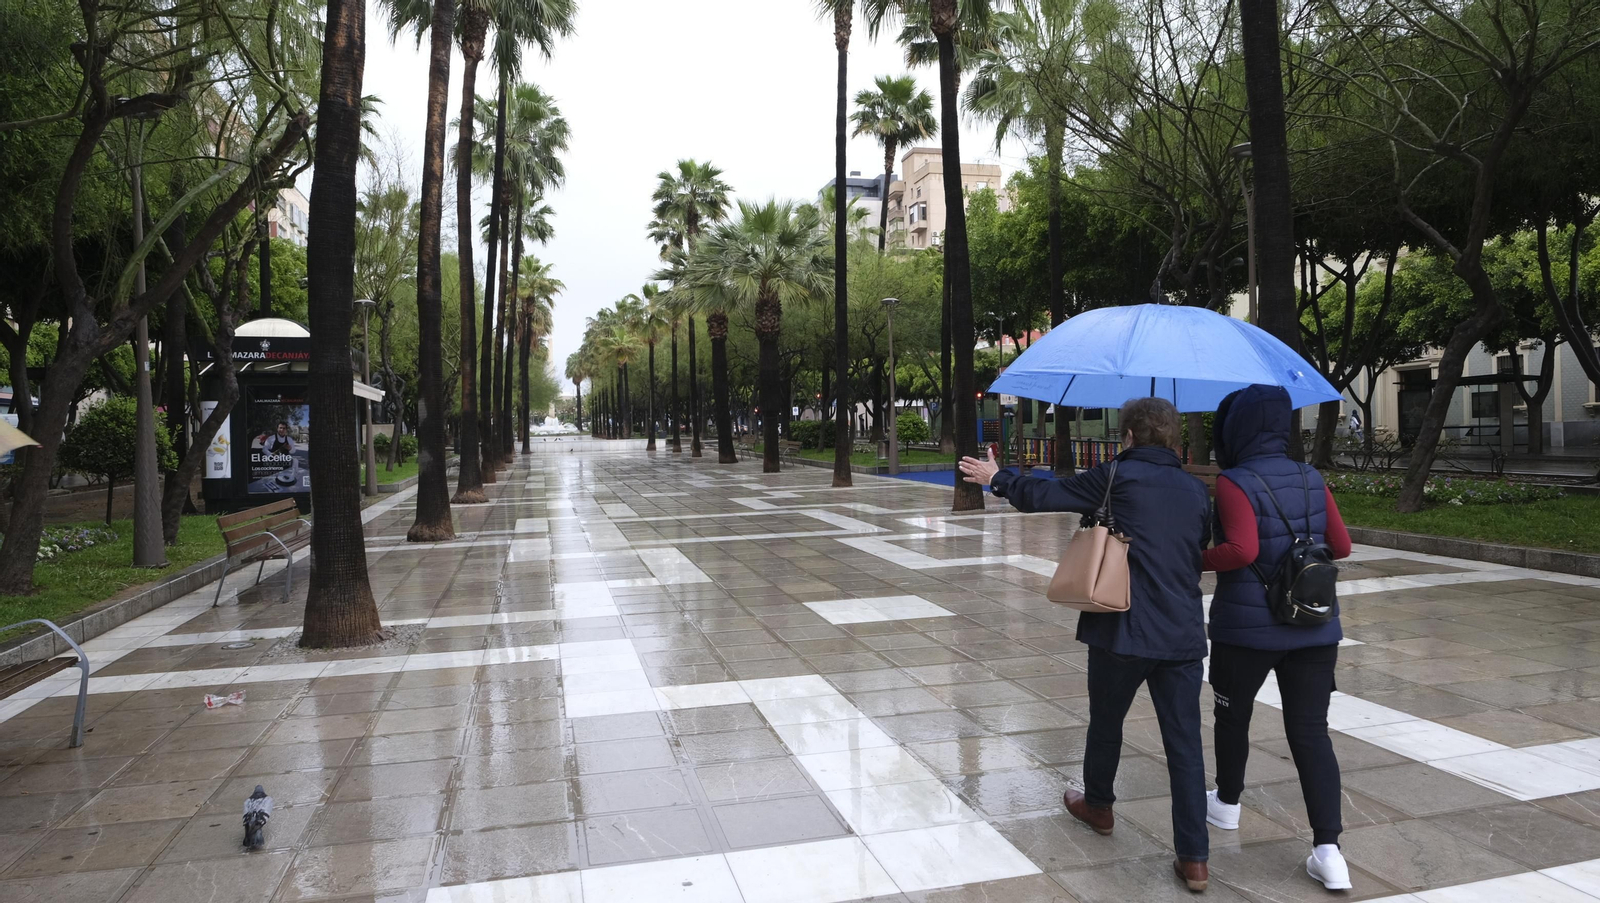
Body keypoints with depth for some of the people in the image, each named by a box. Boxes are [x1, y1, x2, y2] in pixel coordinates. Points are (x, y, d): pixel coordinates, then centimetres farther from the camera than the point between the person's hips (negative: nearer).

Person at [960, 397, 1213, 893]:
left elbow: (1042, 495, -2)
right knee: (1185, 743, 6)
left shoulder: (1117, 476, -7)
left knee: (1106, 722, 19)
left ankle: (1097, 805, 41)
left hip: (1123, 629, -4)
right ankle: (1194, 857, 8)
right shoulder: (1196, 490, 9)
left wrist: (996, 478, 14)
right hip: (1183, 635, 4)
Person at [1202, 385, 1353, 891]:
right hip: (1313, 627, 5)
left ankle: (1227, 804, 38)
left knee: (1233, 715, 18)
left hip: (1247, 628, -4)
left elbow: (1242, 550, -25)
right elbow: (1341, 546, 5)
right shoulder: (1311, 479, 4)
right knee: (1310, 731, 6)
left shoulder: (1234, 483, -14)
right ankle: (1328, 848, 1)